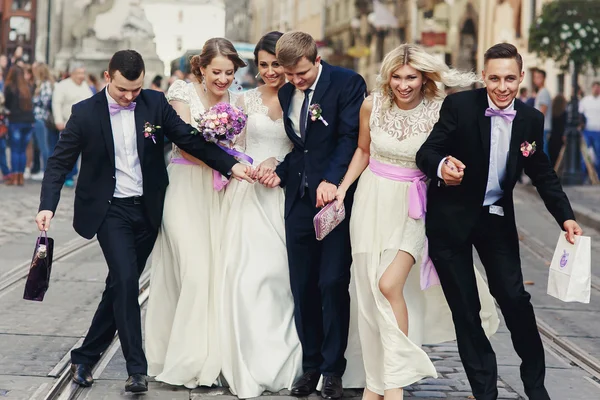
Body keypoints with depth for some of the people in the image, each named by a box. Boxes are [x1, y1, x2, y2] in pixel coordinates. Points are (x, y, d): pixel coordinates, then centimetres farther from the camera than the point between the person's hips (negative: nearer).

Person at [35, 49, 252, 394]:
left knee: (120, 286, 9)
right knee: (125, 281, -15)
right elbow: (60, 162, -5)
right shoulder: (86, 113, -7)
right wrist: (48, 206, -18)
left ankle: (86, 357, 24)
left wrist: (231, 165, -13)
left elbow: (189, 139, -2)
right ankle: (137, 369, -9)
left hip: (147, 210, 3)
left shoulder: (156, 104, -2)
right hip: (110, 210, -3)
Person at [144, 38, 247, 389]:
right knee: (193, 270, -11)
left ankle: (212, 356, 11)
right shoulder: (184, 92, -3)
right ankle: (187, 360, -1)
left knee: (217, 271, 1)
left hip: (218, 192, 4)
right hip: (184, 189, -4)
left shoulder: (235, 100, 9)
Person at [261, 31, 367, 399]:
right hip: (299, 200, 5)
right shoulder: (286, 93, 13)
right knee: (302, 286, 6)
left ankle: (333, 369, 7)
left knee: (333, 283, -4)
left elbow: (350, 138, -12)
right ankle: (311, 365, 16)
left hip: (335, 197, -5)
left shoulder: (348, 83, -6)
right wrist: (281, 173, 2)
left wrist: (331, 180, -23)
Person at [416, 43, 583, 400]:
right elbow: (427, 152, -17)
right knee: (465, 308, 4)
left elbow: (542, 173, 6)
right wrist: (441, 166, -40)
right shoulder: (460, 106, -15)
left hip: (498, 219, 2)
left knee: (515, 297, 0)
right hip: (452, 218, -2)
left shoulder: (531, 120, -4)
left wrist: (566, 216, -4)